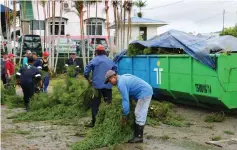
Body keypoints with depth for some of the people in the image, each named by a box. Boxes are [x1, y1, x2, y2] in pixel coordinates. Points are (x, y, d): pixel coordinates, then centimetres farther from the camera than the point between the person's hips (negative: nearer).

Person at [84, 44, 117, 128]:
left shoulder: (95, 60, -4)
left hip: (97, 85, -3)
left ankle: (94, 122, 4)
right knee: (109, 104, 11)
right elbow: (115, 71, 15)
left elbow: (86, 72, -11)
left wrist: (88, 79, 4)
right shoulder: (110, 61, 10)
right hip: (108, 86, 3)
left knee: (95, 105, 4)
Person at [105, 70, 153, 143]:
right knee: (139, 114, 15)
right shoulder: (123, 77, 14)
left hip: (144, 93, -10)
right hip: (147, 91, 10)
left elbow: (125, 100, -18)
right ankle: (137, 134, 22)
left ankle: (139, 137, -2)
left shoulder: (121, 83, -17)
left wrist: (124, 115, -11)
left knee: (140, 115, -7)